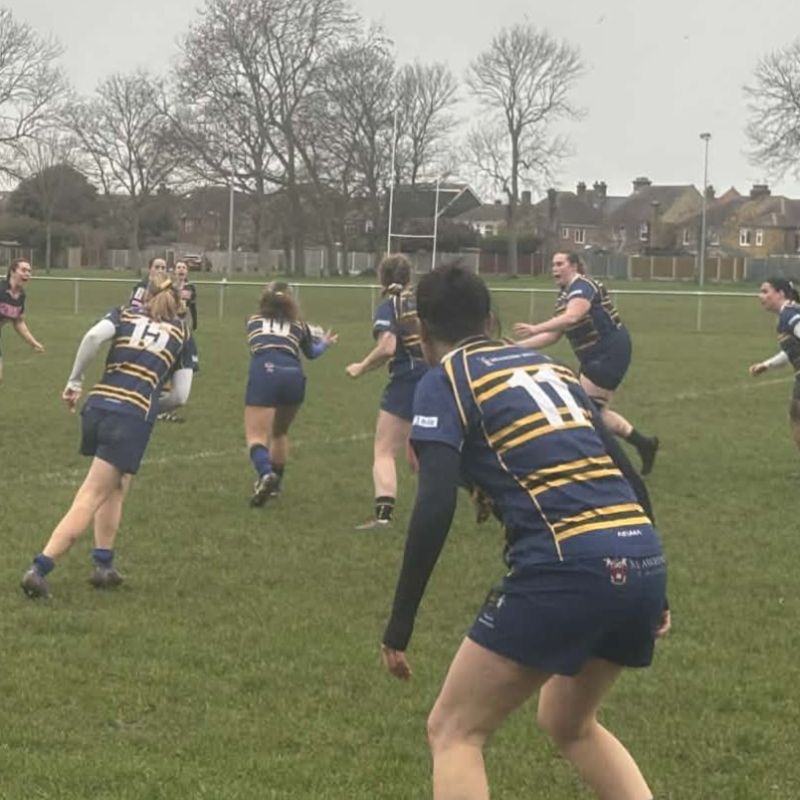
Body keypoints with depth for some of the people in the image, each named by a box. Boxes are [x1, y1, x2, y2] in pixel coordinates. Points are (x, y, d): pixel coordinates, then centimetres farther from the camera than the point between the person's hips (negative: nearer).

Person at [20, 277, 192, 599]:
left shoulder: (125, 314, 17)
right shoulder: (181, 333, 16)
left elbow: (94, 336, -6)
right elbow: (179, 396, 11)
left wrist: (74, 382, 1)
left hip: (97, 405, 3)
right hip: (134, 417, -3)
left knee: (116, 487, 23)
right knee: (91, 498, -6)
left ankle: (104, 565, 15)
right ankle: (39, 569, -16)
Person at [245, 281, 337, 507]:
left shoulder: (254, 321, 23)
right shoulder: (298, 325, 23)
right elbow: (311, 352, 41)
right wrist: (325, 343, 63)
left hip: (263, 373, -2)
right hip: (293, 376, 2)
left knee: (256, 436, -7)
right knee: (279, 433, 25)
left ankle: (265, 474, -36)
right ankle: (274, 485, 30)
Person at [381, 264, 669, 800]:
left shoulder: (445, 380, 5)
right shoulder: (551, 366, 24)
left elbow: (436, 508, -8)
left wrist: (400, 623, -3)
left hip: (565, 567, -7)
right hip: (644, 560, 7)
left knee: (455, 733, 9)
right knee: (569, 724, 30)